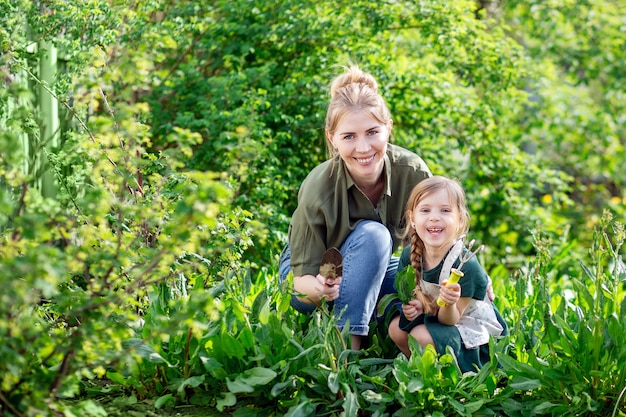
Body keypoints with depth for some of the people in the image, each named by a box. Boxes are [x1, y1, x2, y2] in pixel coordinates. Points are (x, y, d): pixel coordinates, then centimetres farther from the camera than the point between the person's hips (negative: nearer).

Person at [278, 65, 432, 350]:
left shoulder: (413, 172, -23)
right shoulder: (317, 190, -31)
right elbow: (301, 279, -25)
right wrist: (319, 288, -49)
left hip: (374, 270, 4)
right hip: (312, 272, -4)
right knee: (371, 235, -33)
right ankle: (347, 341, -33)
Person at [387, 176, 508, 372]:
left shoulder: (465, 265, -30)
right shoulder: (409, 254, -13)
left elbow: (449, 319, -23)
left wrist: (450, 304, -45)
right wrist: (415, 305, -18)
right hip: (432, 315, 6)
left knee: (422, 336, -25)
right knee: (396, 328, -12)